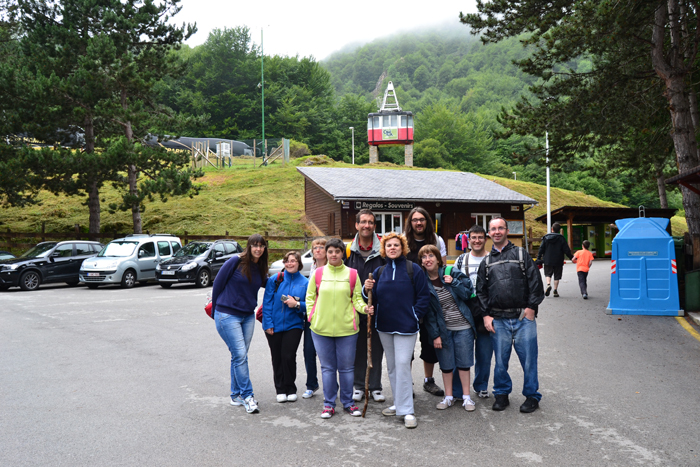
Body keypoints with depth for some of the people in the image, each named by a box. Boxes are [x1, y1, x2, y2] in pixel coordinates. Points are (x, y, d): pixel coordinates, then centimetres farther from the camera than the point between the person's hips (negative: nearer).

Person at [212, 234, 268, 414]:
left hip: (248, 316, 6)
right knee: (240, 355, -9)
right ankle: (247, 396, -2)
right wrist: (216, 310, 3)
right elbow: (218, 283, -4)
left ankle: (236, 395, 19)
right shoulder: (236, 261, -10)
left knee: (239, 356, 9)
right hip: (227, 316, -6)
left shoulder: (261, 268, 7)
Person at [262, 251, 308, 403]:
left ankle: (290, 389, 10)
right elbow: (267, 303, 1)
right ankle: (280, 390, 23)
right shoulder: (274, 280, 1)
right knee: (277, 358, 7)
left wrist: (297, 304, -16)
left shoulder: (305, 282, 1)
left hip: (293, 325, -1)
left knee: (288, 356, -10)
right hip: (274, 326, 1)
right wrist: (268, 323, -5)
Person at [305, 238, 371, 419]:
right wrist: (312, 316, 0)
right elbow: (310, 297, 9)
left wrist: (364, 308, -14)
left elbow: (356, 298, 5)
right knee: (327, 367, 8)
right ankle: (329, 404, 19)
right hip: (321, 329, 1)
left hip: (346, 329, 0)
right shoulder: (318, 273, 3)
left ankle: (348, 402, 22)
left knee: (347, 367, 7)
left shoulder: (352, 274, 2)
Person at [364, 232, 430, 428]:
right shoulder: (379, 272, 9)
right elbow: (374, 298, 10)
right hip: (384, 326, 6)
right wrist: (367, 289, -10)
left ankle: (406, 410, -8)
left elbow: (424, 296, -3)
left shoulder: (413, 269, -4)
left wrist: (414, 316, -10)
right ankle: (399, 403, 26)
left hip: (405, 327, -5)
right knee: (391, 366, 13)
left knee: (402, 365, -12)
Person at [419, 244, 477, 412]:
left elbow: (469, 294, -5)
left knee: (463, 363, 4)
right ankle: (448, 397, 22)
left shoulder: (452, 273, -5)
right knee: (446, 364, 7)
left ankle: (467, 397, 17)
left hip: (463, 327, 0)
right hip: (442, 329, 0)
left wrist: (454, 283, -18)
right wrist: (435, 335, -5)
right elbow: (427, 312, -2)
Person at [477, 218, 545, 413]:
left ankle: (532, 396, 16)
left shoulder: (521, 254, 7)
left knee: (528, 359, 1)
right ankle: (501, 393, 23)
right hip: (498, 320, 2)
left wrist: (531, 307, -5)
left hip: (523, 318, -2)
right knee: (500, 360, 7)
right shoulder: (486, 262, 14)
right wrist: (486, 315, 3)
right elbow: (481, 291, 14)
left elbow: (535, 282, 2)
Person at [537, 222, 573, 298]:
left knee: (548, 274, 13)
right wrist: (571, 257, 8)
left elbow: (541, 249, -1)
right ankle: (555, 290, 6)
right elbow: (566, 250, -5)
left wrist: (539, 259, 4)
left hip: (548, 261, 1)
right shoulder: (561, 238, -5)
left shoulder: (546, 237, 0)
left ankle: (548, 284, -14)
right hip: (558, 261, -1)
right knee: (557, 276, 8)